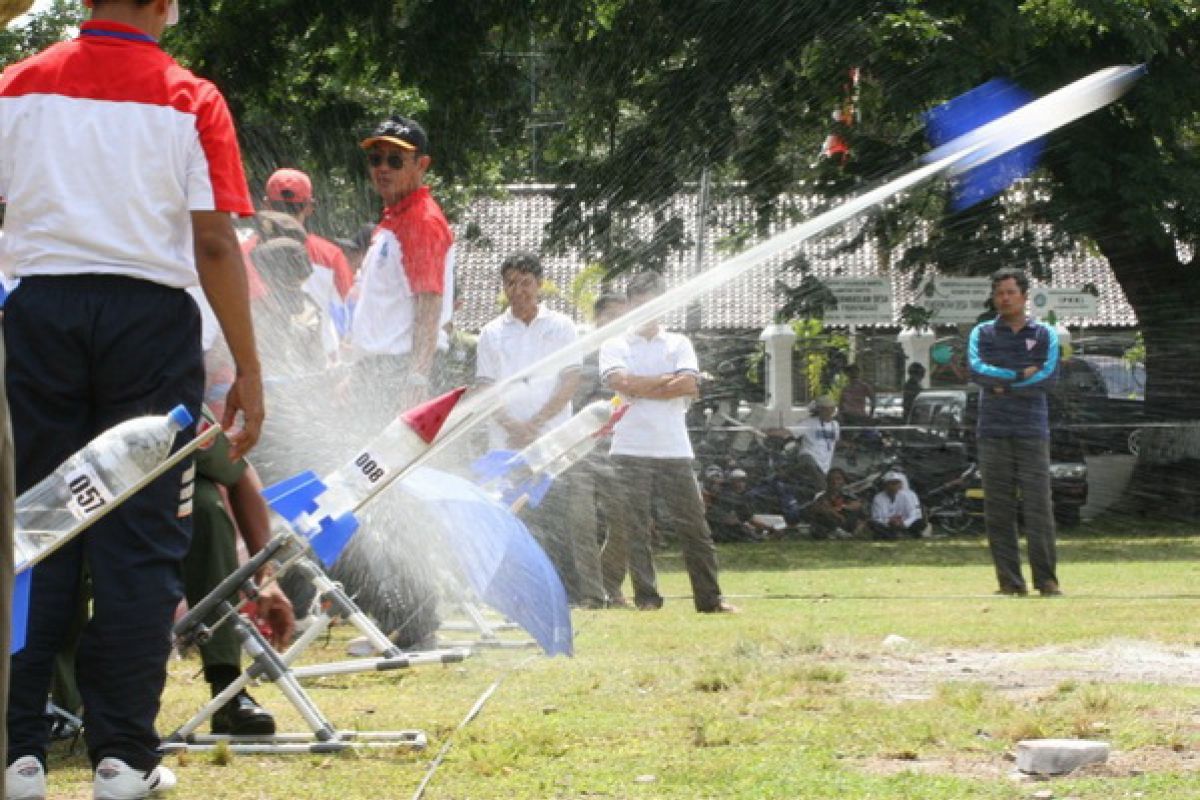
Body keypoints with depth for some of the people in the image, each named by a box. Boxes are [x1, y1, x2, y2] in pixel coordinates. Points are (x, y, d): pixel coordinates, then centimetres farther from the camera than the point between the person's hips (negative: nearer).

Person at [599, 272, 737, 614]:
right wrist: (668, 380, -5)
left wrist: (639, 388, -6)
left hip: (674, 450, 2)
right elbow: (620, 382, -11)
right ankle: (646, 598, 2)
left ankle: (709, 598, 7)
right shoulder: (615, 345, 8)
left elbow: (689, 385, -4)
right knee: (631, 528, -4)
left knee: (694, 526, 2)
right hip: (630, 452, -1)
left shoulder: (679, 344, 13)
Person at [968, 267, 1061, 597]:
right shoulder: (982, 333, 11)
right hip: (993, 433, 1)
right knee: (998, 511, -1)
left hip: (1032, 431, -1)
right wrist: (1021, 376, -8)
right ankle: (1010, 581, 2)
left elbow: (1049, 376, -6)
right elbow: (977, 371, -7)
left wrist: (1003, 385, -6)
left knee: (1038, 508, -6)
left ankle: (1046, 580, -2)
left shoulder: (1044, 334, 9)